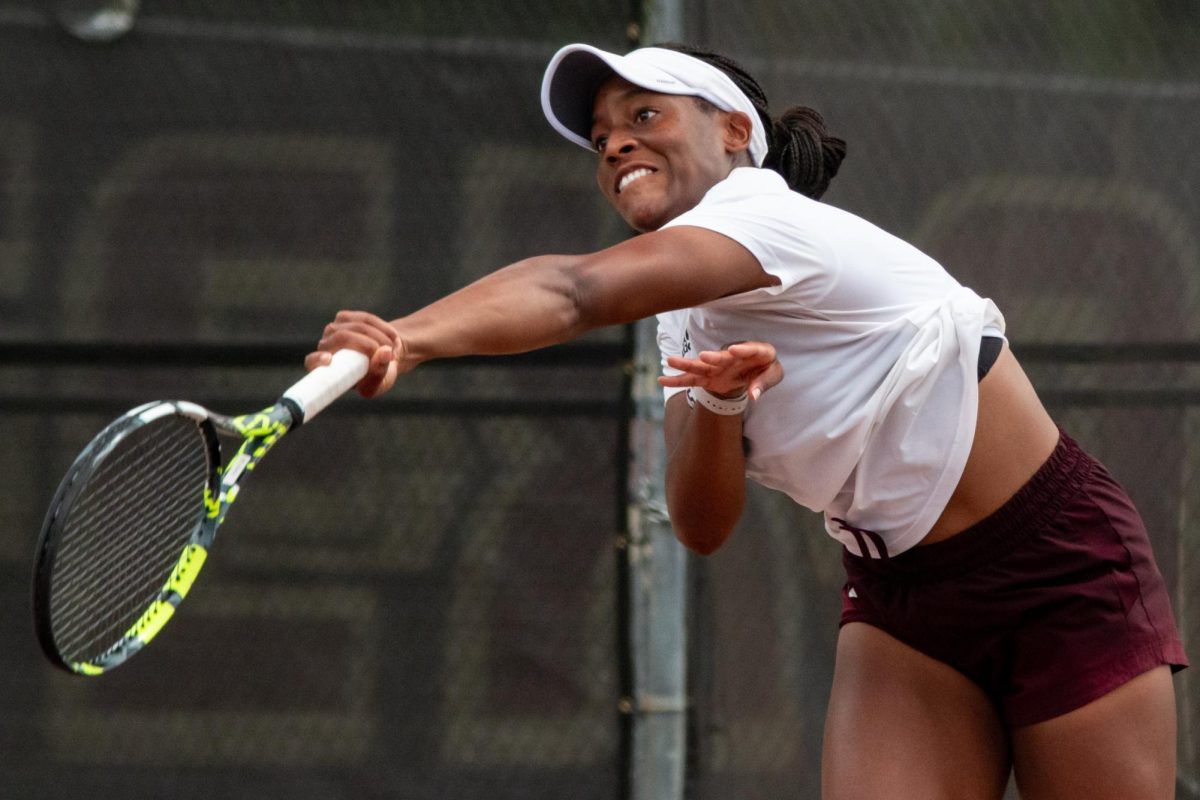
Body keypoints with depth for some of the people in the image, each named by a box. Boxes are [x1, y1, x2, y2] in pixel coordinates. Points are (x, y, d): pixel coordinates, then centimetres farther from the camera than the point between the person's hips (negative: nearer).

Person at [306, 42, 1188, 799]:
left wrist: (409, 337, -54)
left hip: (1064, 580, -7)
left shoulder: (770, 216, -22)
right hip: (901, 600, 7)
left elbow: (576, 288, -40)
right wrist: (717, 405, -26)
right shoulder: (687, 323, 4)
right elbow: (703, 524, -7)